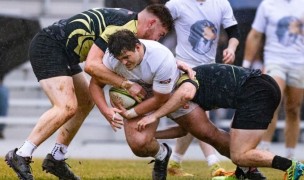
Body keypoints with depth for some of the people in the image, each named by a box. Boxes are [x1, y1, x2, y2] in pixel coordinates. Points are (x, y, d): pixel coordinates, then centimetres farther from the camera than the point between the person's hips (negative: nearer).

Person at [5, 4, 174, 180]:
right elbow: (92, 65, -26)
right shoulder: (123, 26, -21)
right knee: (67, 107, -22)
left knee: (86, 102, 15)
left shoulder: (129, 19, 10)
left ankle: (56, 159, 19)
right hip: (48, 47, -11)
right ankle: (20, 156, -17)